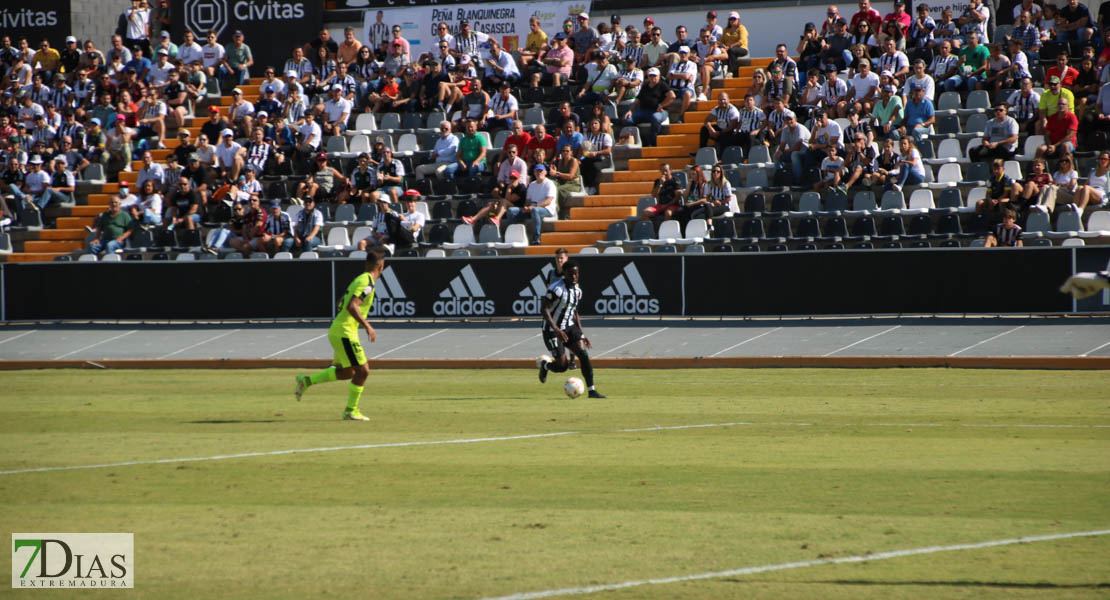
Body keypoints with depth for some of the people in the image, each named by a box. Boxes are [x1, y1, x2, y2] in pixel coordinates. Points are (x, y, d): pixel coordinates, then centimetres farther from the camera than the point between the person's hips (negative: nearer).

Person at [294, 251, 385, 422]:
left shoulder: (359, 280, 16)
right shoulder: (366, 282, -15)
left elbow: (342, 304, 24)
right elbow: (352, 306, -26)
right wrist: (367, 326, -25)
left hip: (337, 330, 10)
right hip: (345, 332, -10)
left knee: (347, 372, 17)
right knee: (362, 371, -5)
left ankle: (306, 381, 19)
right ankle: (351, 411, 2)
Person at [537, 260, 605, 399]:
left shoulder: (577, 291, 8)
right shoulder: (556, 289, -17)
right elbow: (544, 310, -20)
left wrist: (582, 334, 14)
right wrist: (556, 330, -29)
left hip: (570, 327, 6)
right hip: (552, 330, -6)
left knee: (583, 353, -15)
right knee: (563, 365, -9)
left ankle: (591, 390, -14)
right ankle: (544, 365, 27)